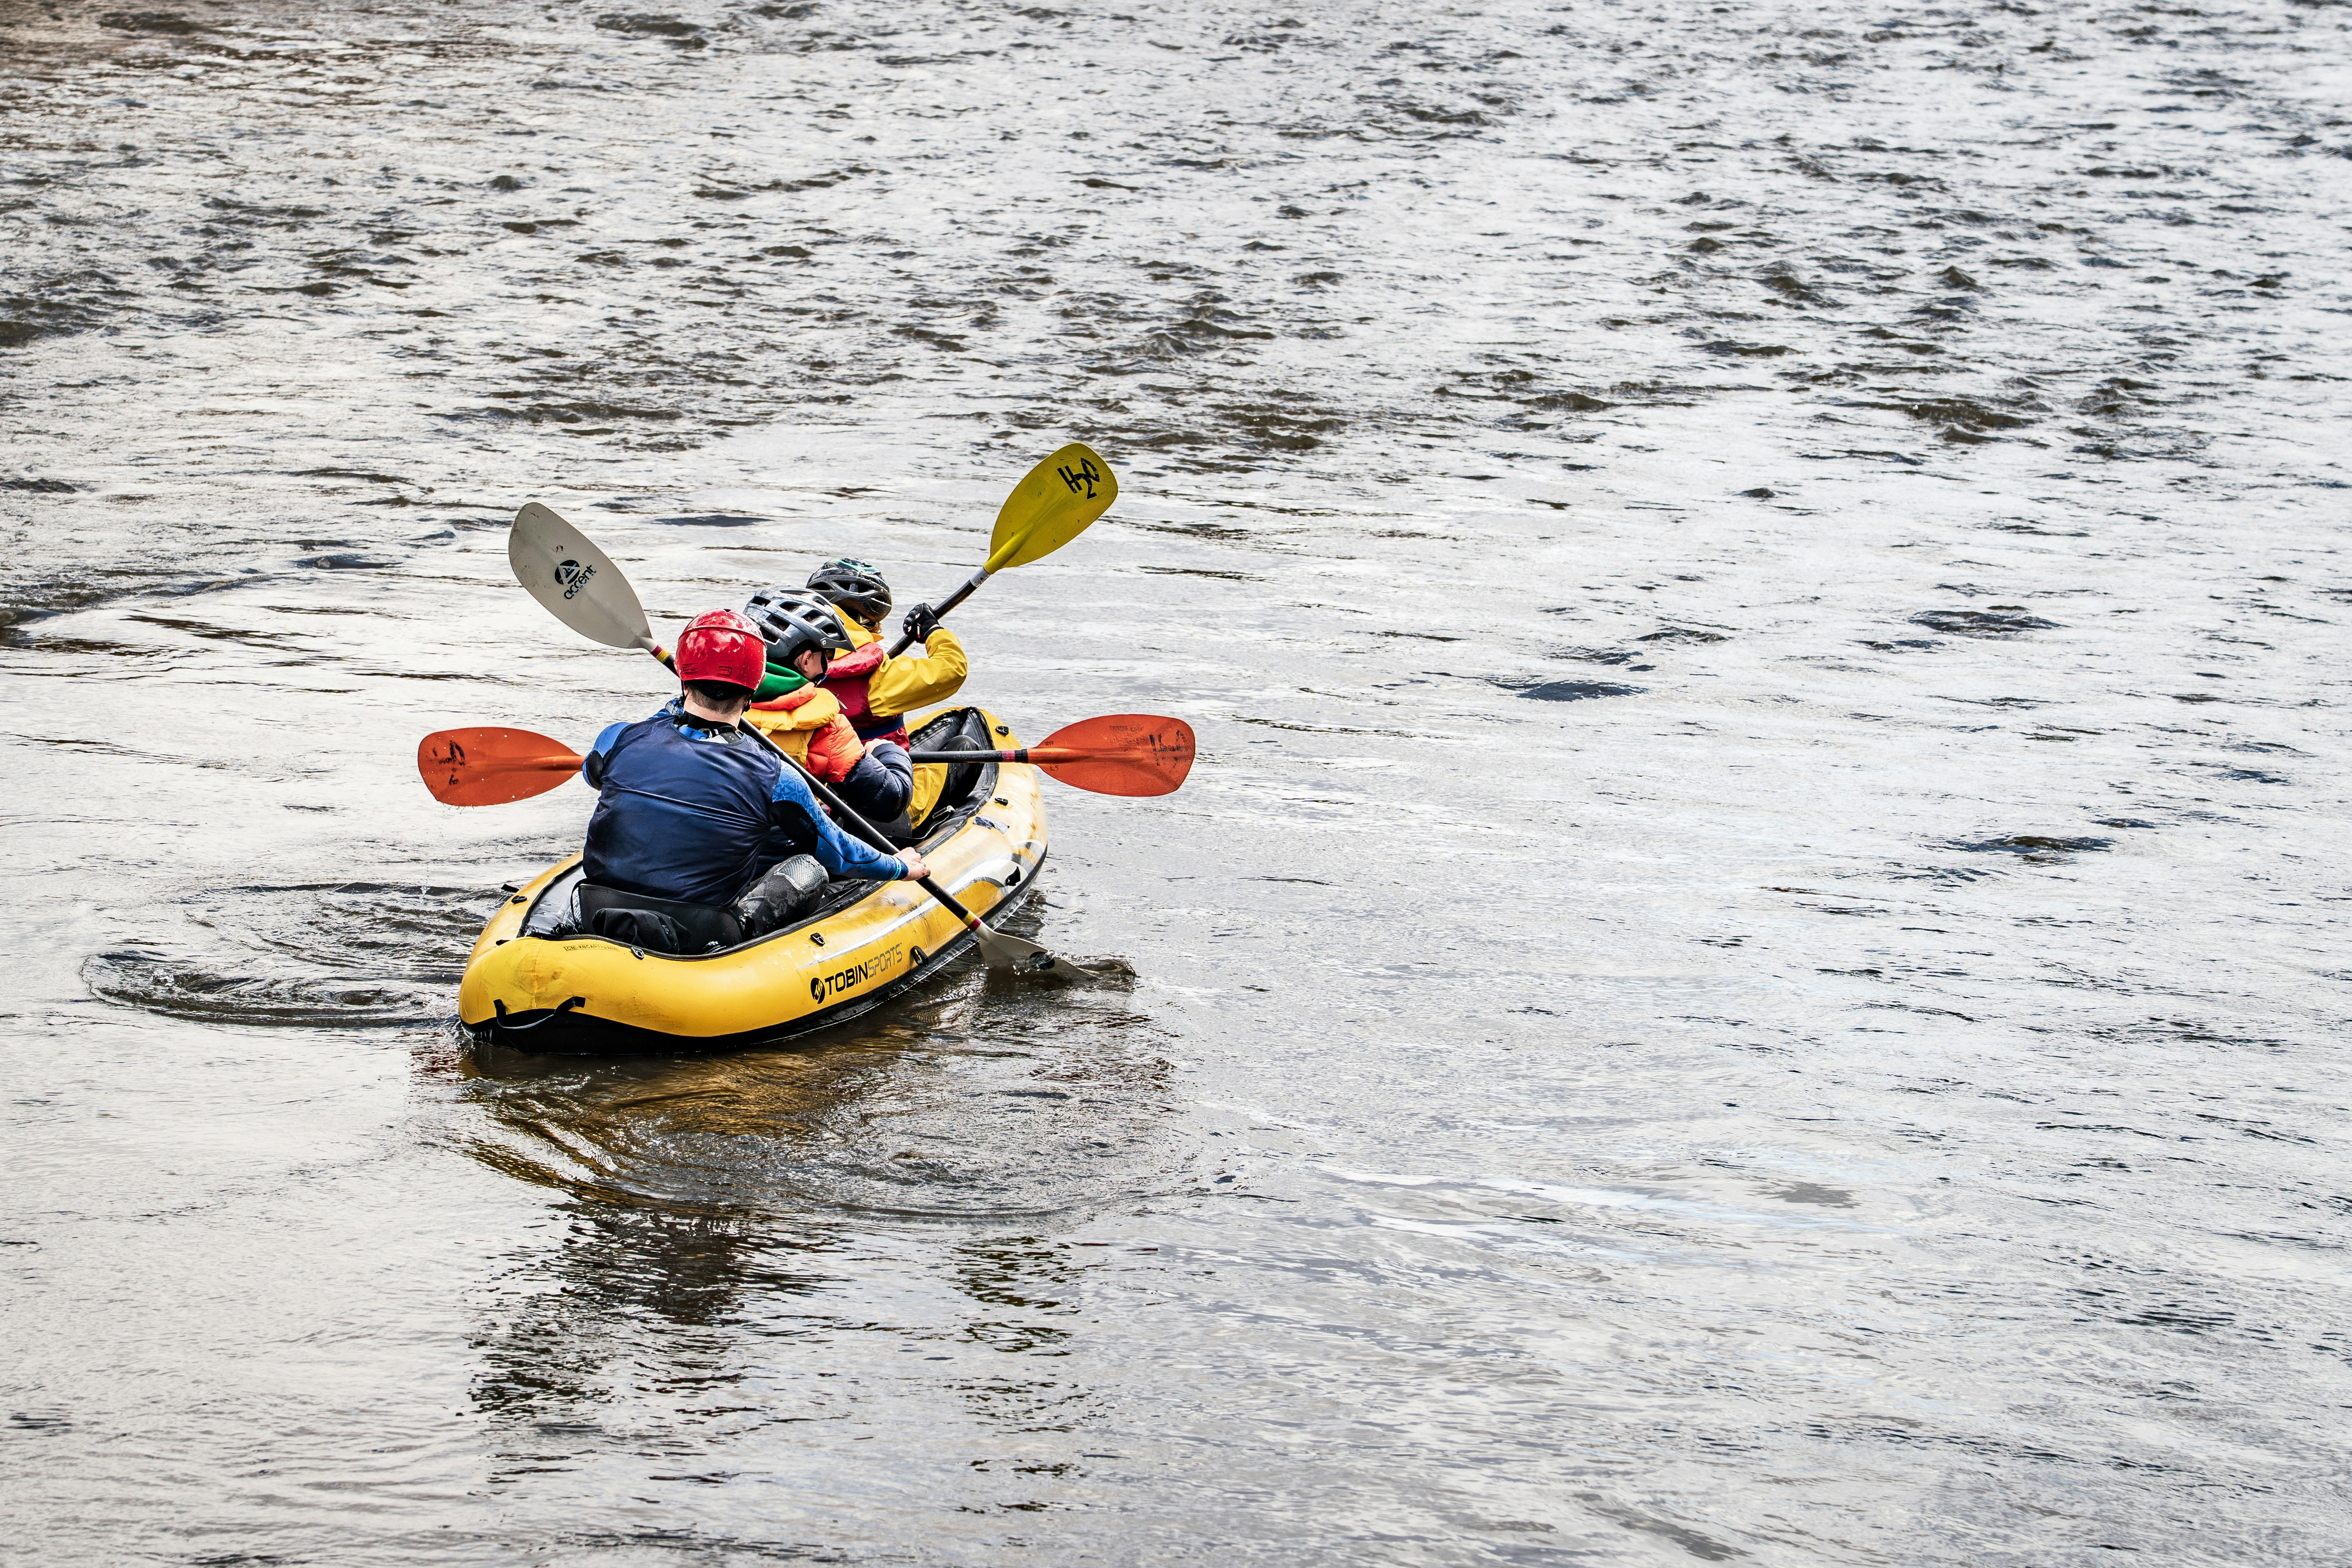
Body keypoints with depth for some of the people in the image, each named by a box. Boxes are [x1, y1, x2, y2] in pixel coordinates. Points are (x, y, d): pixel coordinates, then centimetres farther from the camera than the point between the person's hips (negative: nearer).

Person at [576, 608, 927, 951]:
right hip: (701, 939, -4)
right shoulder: (773, 777, -12)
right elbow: (837, 852, 5)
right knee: (809, 865, 15)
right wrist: (899, 867, 25)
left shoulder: (622, 741, -7)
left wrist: (674, 709, 29)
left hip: (599, 917, 4)